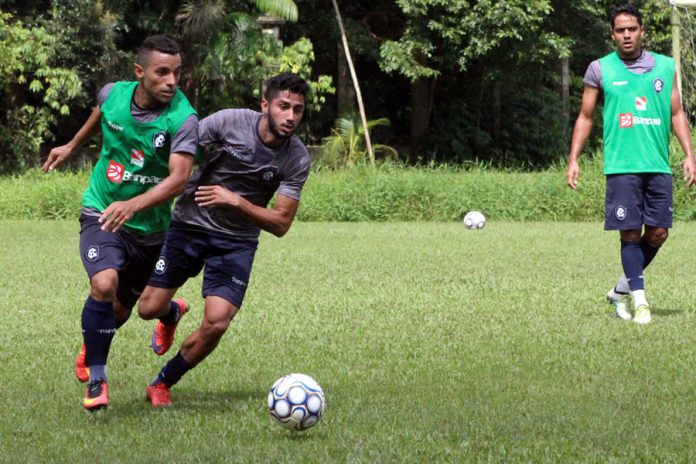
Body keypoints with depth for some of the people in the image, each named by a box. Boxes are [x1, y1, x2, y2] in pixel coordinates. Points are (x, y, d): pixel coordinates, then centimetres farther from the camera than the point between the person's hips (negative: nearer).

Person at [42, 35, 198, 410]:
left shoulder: (182, 118, -22)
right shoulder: (113, 94, -11)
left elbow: (179, 178, -33)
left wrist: (133, 204, -48)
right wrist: (71, 147, 31)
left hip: (150, 226, 0)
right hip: (101, 213, 0)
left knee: (120, 310, 14)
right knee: (104, 284, -27)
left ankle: (90, 352, 51)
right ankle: (96, 378, -10)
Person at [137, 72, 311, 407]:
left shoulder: (298, 159, -12)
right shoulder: (229, 122, -16)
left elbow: (280, 224, -11)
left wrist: (236, 201, -25)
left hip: (236, 242, 0)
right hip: (189, 225, 0)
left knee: (216, 324, -15)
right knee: (149, 309, -1)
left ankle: (162, 385, 9)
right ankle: (172, 313, 40)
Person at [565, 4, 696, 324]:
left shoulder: (665, 67, 10)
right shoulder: (600, 69, 4)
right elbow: (585, 117, 9)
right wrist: (573, 160, 2)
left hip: (659, 166, 3)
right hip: (621, 166, -3)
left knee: (658, 232, 1)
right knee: (630, 233, -6)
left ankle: (622, 290, 19)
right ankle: (639, 301, -2)